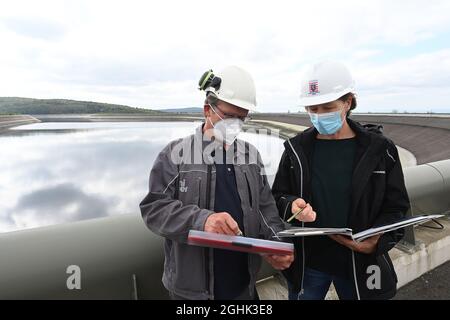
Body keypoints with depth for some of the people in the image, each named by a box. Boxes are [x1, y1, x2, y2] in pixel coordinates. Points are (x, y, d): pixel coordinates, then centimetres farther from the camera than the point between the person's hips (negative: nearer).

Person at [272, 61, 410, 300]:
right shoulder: (297, 149, -3)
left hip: (360, 262, 0)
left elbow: (396, 208, -1)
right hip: (306, 262, 1)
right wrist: (291, 205, -20)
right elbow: (278, 197, 2)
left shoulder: (379, 149, -6)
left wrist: (378, 240, -18)